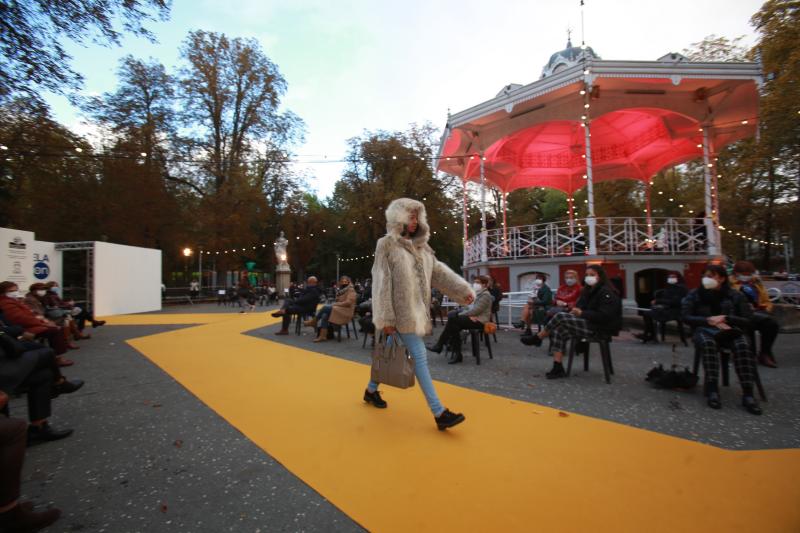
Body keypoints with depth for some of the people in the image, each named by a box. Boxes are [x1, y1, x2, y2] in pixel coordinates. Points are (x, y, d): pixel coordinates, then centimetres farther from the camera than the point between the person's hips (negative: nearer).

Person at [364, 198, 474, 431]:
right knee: (419, 355, -8)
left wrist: (463, 289, -8)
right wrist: (385, 318, -15)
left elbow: (439, 271, 6)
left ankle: (371, 390, 37)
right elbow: (381, 283, -11)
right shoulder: (387, 244, -7)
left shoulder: (421, 246, 13)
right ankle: (438, 412, -2)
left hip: (417, 310, 7)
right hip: (401, 312, -7)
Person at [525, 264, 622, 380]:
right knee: (559, 331, -12)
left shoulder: (606, 292, -11)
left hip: (601, 328, -9)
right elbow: (581, 306, 19)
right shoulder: (588, 290, 18)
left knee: (560, 317, -22)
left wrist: (582, 313, -21)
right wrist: (573, 312, -3)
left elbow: (604, 316, -20)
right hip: (589, 324, 9)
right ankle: (558, 368, -12)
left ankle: (537, 337, -2)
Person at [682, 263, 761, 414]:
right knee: (708, 343, -38)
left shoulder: (735, 295, 10)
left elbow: (747, 321, 6)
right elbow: (686, 317, 1)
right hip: (705, 330, -1)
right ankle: (712, 389, -38)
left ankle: (747, 393, -32)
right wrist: (709, 320, -13)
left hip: (730, 331, 2)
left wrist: (726, 318, -13)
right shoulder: (695, 294, 8)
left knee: (743, 346, -34)